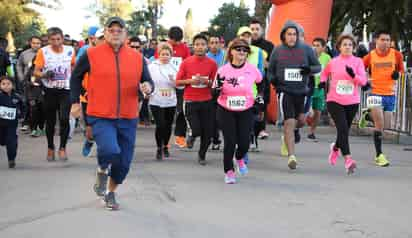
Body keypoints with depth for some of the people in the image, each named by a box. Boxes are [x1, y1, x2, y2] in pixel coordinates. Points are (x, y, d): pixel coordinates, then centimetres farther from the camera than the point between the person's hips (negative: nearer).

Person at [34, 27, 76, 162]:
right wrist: (45, 74, -22)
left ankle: (62, 148, 0)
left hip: (65, 90, 0)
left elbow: (74, 67, 17)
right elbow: (36, 73, -1)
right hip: (50, 91, 0)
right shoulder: (43, 52, -5)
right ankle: (50, 148, 26)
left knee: (64, 119, -14)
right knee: (50, 121, 9)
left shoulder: (70, 51, 0)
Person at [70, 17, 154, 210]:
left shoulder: (137, 57, 2)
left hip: (128, 118, 3)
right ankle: (102, 172, 10)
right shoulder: (91, 54, -4)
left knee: (124, 161, 9)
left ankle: (111, 193, 36)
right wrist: (75, 102, 8)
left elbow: (147, 81, 10)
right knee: (110, 150, -26)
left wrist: (148, 87, -13)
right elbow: (76, 77, 10)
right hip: (100, 116, -3)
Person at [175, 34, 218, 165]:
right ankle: (193, 136, 27)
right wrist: (190, 81, -15)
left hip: (207, 101, 2)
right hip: (191, 101, -2)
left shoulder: (212, 63, 0)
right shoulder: (186, 62, -3)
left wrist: (207, 81, -15)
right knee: (196, 130, -11)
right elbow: (177, 82, 1)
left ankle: (202, 155, 29)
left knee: (207, 132, 4)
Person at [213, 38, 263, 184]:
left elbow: (262, 82, 15)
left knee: (244, 143, -4)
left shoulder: (252, 70, -6)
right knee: (230, 142, -7)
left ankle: (239, 158, 33)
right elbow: (214, 93, -3)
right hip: (226, 111, -1)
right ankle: (228, 171, 14)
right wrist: (218, 86, -23)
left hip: (246, 111, 1)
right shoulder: (223, 70, -8)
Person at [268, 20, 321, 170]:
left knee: (300, 121, 13)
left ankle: (287, 137, 46)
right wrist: (272, 79, -8)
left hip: (302, 91, 2)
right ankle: (291, 156, -11)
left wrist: (309, 69, -14)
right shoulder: (277, 51, 5)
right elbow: (270, 70, 15)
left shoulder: (306, 49, 3)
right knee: (289, 122, -11)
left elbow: (318, 66, 8)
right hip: (285, 91, -2)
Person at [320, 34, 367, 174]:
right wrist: (323, 82, 6)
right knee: (343, 129, -17)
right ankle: (347, 159, -19)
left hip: (352, 102, 1)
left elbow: (363, 81, -6)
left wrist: (353, 75, -22)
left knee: (345, 130, 14)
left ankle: (336, 148, 45)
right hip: (335, 101, -1)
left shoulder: (357, 61, 1)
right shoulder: (333, 62, 4)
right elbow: (324, 73, 24)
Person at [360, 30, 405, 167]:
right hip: (376, 93, -3)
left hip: (390, 94, 3)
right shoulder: (370, 56, -3)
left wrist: (398, 74, -10)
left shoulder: (396, 55, -2)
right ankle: (379, 155, 3)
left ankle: (368, 115, 39)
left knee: (386, 126, 9)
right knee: (380, 124, -10)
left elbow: (401, 70, 12)